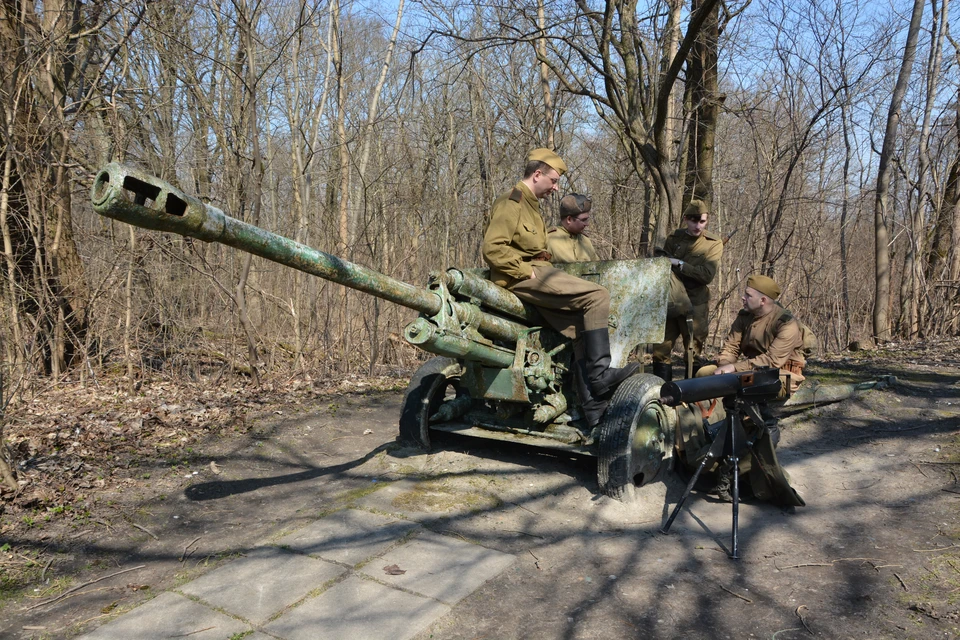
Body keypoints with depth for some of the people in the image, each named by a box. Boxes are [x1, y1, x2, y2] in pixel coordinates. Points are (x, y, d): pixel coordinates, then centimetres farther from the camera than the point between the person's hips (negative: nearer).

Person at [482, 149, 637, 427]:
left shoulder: (530, 206, 26)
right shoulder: (510, 203, -6)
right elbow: (492, 248, -17)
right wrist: (525, 270, -18)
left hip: (537, 275, 9)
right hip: (523, 278, -9)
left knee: (580, 328, -3)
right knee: (597, 295, -20)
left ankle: (593, 405, -4)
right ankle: (599, 373, -18)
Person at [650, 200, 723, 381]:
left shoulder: (714, 243, -2)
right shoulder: (674, 238, 9)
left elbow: (707, 275, -14)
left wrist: (679, 264, -17)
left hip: (694, 305, -3)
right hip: (670, 302, 4)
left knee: (693, 353, 4)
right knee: (660, 351, 2)